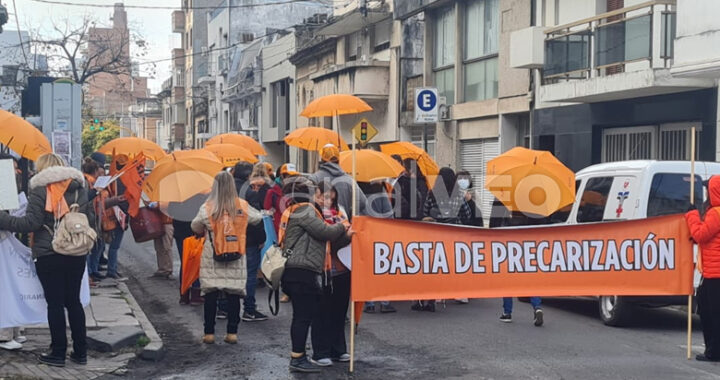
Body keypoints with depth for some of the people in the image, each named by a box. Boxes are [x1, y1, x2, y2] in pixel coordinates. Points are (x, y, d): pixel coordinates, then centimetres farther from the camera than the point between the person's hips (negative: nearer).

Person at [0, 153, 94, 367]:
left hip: (49, 255, -5)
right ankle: (80, 352, 15)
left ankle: (58, 353, 8)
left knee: (55, 303, 3)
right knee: (74, 301, 12)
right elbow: (90, 219, 11)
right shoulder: (80, 189, 8)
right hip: (77, 254, 5)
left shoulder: (40, 190, -9)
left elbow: (31, 223, -15)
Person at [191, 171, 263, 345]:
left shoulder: (207, 208, -9)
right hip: (236, 259, 1)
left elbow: (195, 227, 1)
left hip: (212, 260, -1)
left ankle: (209, 333, 9)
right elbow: (258, 218, 12)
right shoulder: (243, 207, -4)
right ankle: (232, 332, 8)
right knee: (234, 295, 7)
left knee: (211, 296, 6)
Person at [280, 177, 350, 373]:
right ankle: (297, 358, -7)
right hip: (303, 271, -10)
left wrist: (342, 233, 13)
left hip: (296, 271, 10)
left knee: (301, 316, 14)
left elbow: (319, 234, 21)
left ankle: (298, 356, 18)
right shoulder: (304, 210, -10)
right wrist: (342, 227, 2)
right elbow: (324, 231, -16)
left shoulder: (292, 211, 22)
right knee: (304, 315, -8)